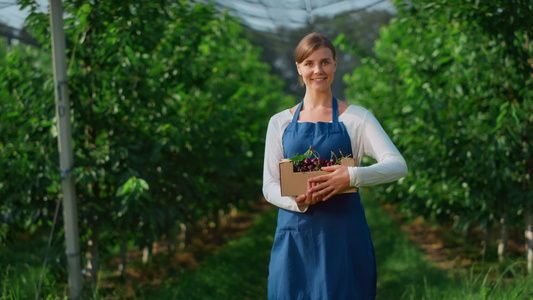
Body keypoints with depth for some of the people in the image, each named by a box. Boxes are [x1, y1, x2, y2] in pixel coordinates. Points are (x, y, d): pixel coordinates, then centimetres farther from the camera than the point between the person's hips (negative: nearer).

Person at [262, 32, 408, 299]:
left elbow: (398, 166, -6)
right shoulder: (280, 122, 9)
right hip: (295, 236, 1)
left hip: (343, 237, -1)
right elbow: (269, 186, 7)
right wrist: (297, 201, -15)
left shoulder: (356, 117, 4)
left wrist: (353, 176, -23)